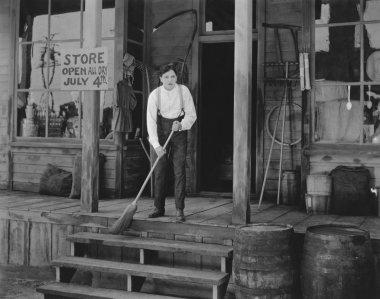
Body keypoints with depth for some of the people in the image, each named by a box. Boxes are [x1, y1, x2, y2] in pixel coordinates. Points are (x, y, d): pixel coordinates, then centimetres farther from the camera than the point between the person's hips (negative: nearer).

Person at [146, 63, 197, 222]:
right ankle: (159, 208, 14)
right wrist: (156, 145, -25)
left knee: (179, 170, -8)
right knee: (159, 171, 1)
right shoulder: (155, 95, -12)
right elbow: (151, 120, -16)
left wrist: (181, 125, -24)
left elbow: (191, 114, -3)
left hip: (179, 132, -1)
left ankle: (179, 210, -5)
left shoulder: (183, 90, -10)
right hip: (162, 132, 1)